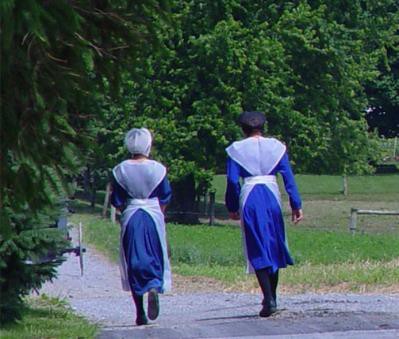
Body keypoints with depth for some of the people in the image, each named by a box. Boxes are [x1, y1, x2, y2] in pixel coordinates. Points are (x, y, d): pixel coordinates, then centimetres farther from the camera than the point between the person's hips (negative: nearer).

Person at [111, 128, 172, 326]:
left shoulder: (120, 170, -3)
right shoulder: (157, 169, -4)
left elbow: (117, 202, 2)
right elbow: (165, 198, 4)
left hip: (131, 218, 1)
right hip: (154, 215, -1)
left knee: (133, 263, 6)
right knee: (155, 258, 8)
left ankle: (140, 313, 4)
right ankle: (154, 288, -26)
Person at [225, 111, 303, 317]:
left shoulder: (236, 150, 3)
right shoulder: (276, 147, 7)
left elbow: (232, 180, -2)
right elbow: (288, 177, 3)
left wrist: (232, 207, 8)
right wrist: (296, 205, 4)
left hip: (250, 199, -2)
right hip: (272, 196, 2)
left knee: (258, 250, -1)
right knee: (274, 247, 16)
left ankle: (269, 299, -13)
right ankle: (272, 297, 22)